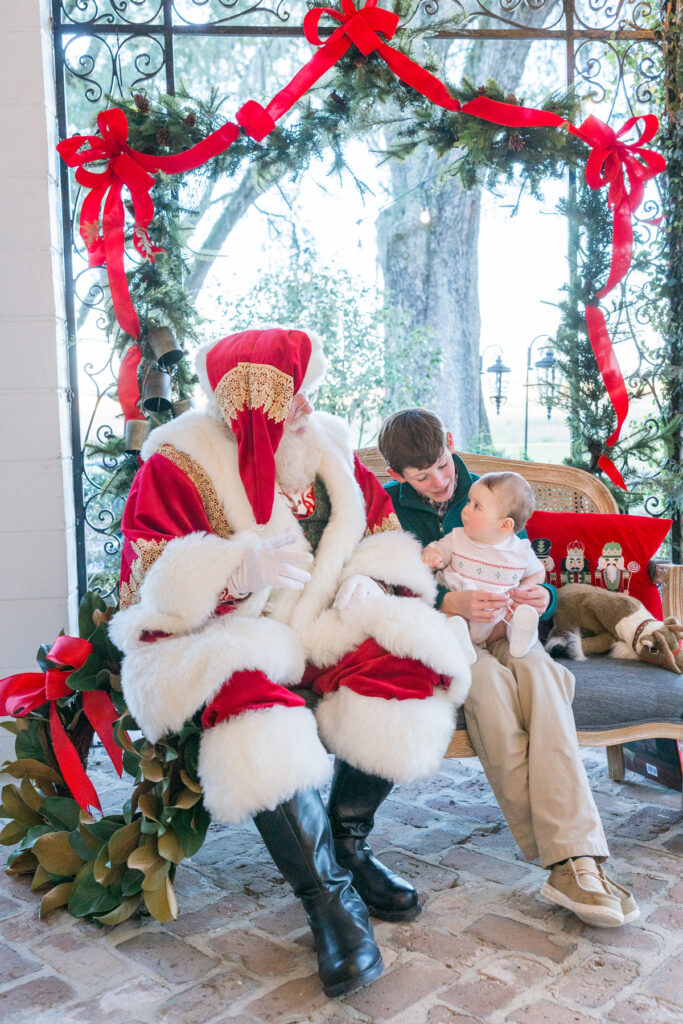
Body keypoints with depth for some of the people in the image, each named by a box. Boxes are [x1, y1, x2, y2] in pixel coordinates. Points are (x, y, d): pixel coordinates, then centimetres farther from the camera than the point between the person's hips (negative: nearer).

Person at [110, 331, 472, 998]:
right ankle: (330, 895, -25)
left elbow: (383, 534, 14)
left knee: (408, 656, -22)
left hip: (320, 629, 5)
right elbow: (146, 585, -15)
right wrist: (235, 569, -33)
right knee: (248, 694, -37)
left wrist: (366, 580, -9)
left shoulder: (327, 449, 8)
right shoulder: (177, 465, -8)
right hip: (222, 640, -4)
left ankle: (346, 839, -2)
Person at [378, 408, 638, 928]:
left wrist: (543, 597, -14)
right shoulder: (387, 506, 0)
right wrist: (451, 604, -29)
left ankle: (573, 858, -41)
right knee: (487, 678, -36)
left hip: (496, 635, 3)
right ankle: (561, 853, -31)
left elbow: (530, 580, 11)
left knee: (537, 669, -32)